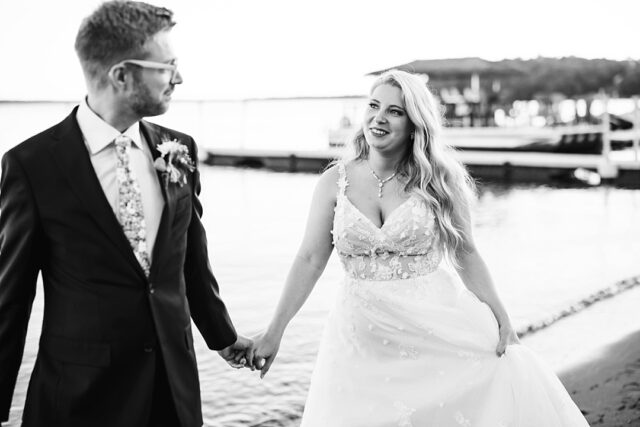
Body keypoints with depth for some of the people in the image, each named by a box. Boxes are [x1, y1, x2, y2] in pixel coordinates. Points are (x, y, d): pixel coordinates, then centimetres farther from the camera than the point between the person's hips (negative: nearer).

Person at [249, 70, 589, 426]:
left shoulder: (437, 181, -3)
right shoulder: (336, 181, 0)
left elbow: (466, 254, 3)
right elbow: (311, 259, 0)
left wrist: (503, 321, -1)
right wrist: (275, 332, -4)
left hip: (438, 326, -1)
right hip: (364, 337, 1)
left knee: (512, 375, -9)